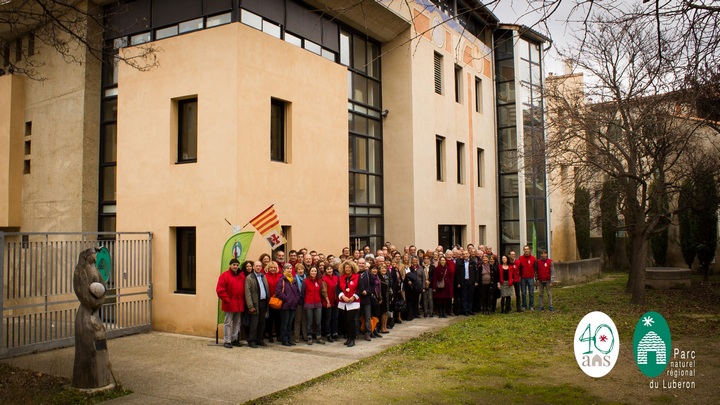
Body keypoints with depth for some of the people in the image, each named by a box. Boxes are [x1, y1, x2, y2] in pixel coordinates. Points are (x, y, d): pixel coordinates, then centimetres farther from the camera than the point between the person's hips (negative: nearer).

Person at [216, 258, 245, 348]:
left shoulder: (242, 276, 10)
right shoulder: (225, 275, -7)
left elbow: (244, 289, 15)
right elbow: (220, 290, -11)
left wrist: (243, 300, 5)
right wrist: (227, 300, -13)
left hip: (239, 304, 6)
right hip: (229, 304, -6)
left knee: (237, 322, 12)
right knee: (228, 323, -2)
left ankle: (234, 339, 22)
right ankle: (227, 341, 4)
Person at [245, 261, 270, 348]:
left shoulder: (264, 277, 15)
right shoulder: (249, 278, -4)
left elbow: (267, 289, 14)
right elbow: (247, 293, -9)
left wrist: (268, 301, 5)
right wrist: (250, 306, -15)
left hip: (263, 302, 6)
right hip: (256, 303, -6)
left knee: (262, 323, 11)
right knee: (254, 324, -2)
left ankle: (259, 340, 21)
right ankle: (252, 341, 7)